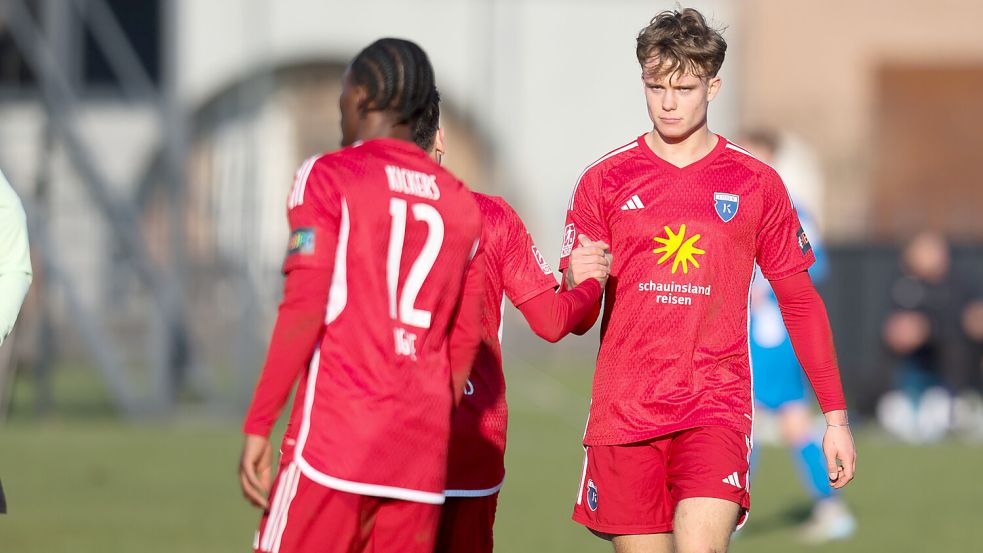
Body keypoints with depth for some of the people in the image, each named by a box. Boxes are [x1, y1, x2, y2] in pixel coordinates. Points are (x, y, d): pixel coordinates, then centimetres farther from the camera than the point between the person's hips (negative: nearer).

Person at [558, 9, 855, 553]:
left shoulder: (755, 184, 6)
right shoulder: (605, 181, 7)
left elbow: (800, 300, 12)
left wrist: (835, 416, 8)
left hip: (718, 409, -1)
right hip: (624, 407, 1)